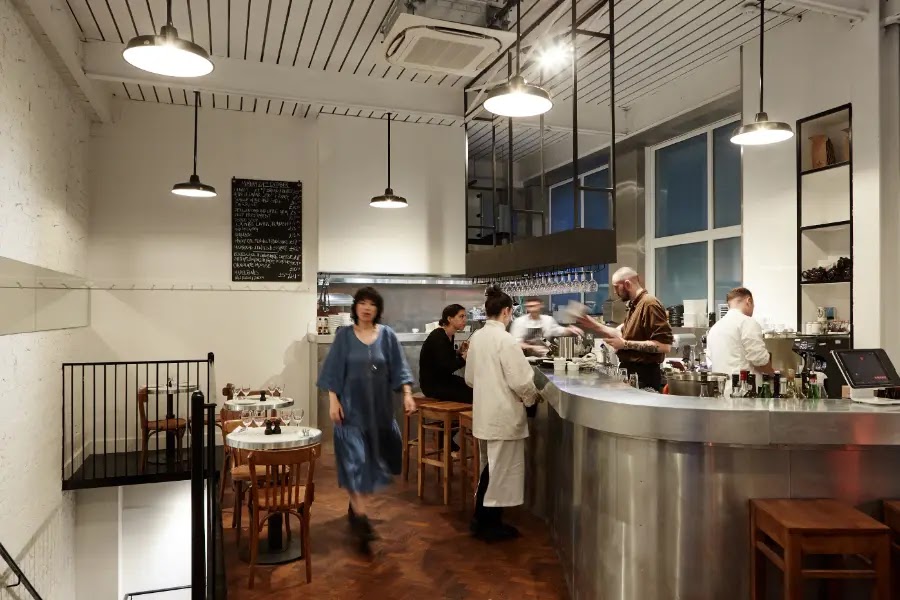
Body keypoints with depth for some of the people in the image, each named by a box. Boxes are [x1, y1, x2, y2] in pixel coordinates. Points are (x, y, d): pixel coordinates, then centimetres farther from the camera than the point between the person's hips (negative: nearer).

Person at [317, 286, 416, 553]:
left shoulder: (387, 335, 1)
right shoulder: (344, 335, -2)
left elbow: (399, 368, 1)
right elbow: (333, 370, -2)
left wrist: (407, 394, -11)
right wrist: (333, 400, -10)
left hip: (379, 407, 2)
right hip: (351, 406, -2)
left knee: (373, 458, 12)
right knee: (354, 459, -8)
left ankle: (357, 505, 34)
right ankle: (361, 517, -5)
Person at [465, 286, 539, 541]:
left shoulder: (476, 338, 4)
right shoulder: (506, 340, -19)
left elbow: (470, 377, 12)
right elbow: (521, 380, -20)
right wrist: (532, 397, -1)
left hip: (484, 412, 8)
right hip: (504, 415, -8)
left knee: (491, 467, 20)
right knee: (502, 469, 7)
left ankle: (482, 520, 28)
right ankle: (490, 524, 18)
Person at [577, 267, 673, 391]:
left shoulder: (649, 304, -19)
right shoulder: (634, 305, 15)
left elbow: (665, 345, -26)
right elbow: (622, 333, 24)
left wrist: (626, 344, -22)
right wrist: (594, 326, 14)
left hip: (644, 376, -10)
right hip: (631, 373, 10)